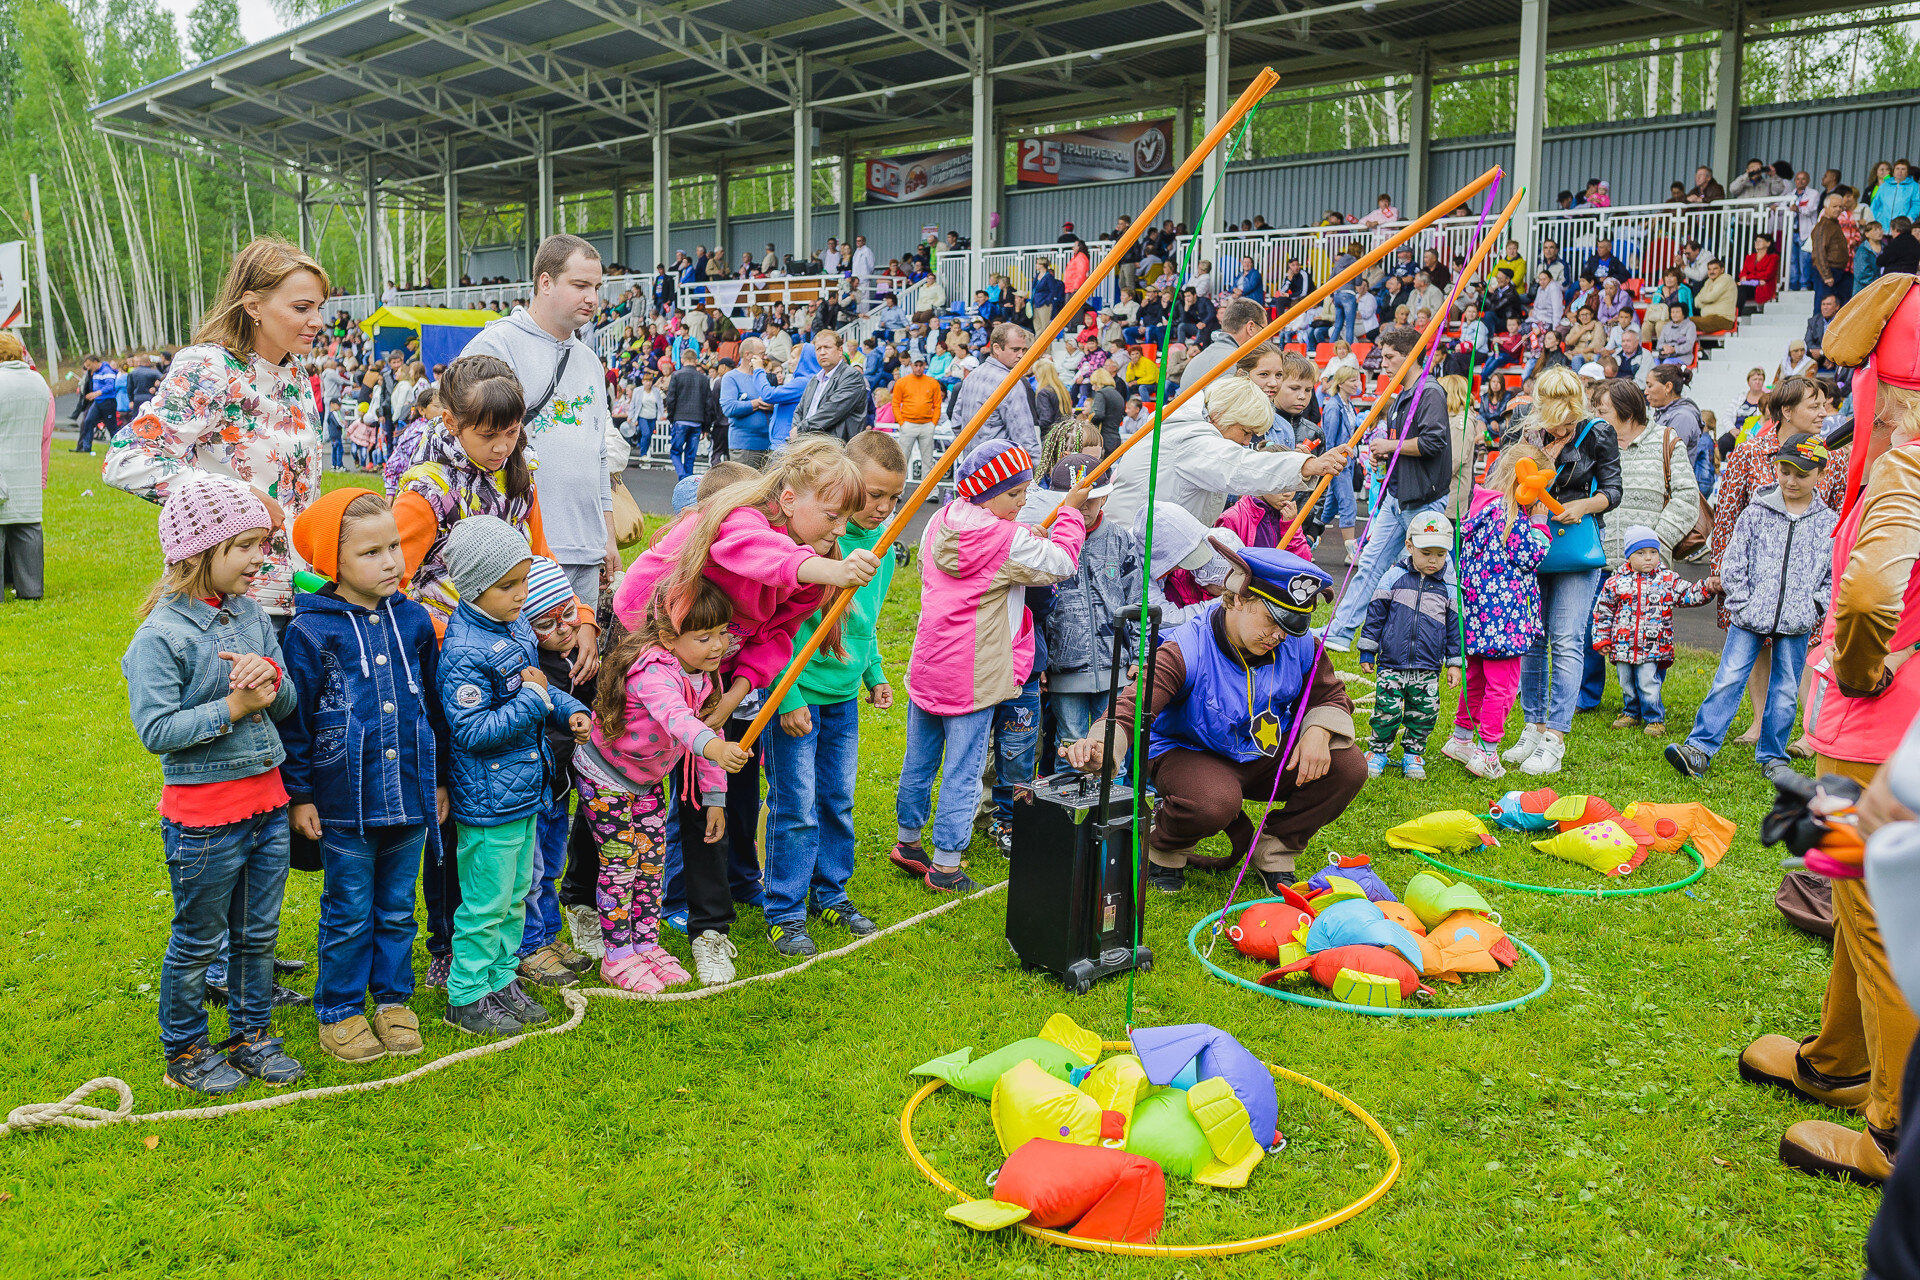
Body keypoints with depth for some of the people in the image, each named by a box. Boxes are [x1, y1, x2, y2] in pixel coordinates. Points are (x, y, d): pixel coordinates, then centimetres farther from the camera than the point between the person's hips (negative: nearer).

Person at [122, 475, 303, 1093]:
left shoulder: (250, 612, 3)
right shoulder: (162, 635, -16)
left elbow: (287, 704, 6)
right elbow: (156, 730, -20)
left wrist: (271, 675, -15)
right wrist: (232, 708, -23)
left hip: (266, 801, 6)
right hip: (204, 816, -6)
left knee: (258, 932, 18)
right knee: (198, 942, 11)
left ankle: (251, 1035, 35)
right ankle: (184, 1050, 29)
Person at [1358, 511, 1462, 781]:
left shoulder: (1449, 588, 3)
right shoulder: (1394, 578, -1)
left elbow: (1455, 627, 11)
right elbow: (1375, 615, 5)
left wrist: (1454, 663, 9)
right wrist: (1367, 653, 5)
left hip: (1427, 669, 1)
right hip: (1391, 665, -1)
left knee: (1423, 715, 4)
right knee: (1386, 711, -3)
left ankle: (1413, 754, 23)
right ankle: (1378, 752, 16)